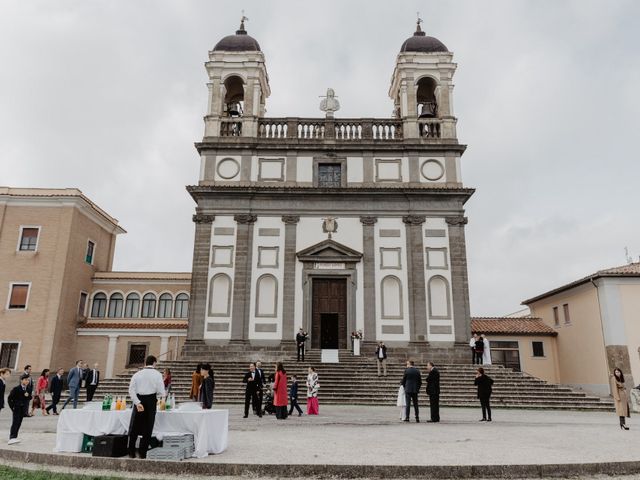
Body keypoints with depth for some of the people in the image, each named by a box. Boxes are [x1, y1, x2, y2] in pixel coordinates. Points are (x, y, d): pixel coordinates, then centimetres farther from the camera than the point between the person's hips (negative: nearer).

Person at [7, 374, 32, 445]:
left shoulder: (28, 389, 5)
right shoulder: (16, 389, -10)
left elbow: (29, 398, 10)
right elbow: (9, 399, -5)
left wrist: (28, 396, -12)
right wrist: (12, 407, -9)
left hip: (23, 409, 5)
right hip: (17, 408, -5)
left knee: (19, 423, 8)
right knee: (15, 422, -14)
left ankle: (14, 437, 17)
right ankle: (12, 438, -19)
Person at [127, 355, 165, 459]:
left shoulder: (137, 374, 5)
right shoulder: (157, 374, -3)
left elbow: (131, 390, -4)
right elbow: (161, 392, -8)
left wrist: (137, 402, -8)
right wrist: (156, 397, 13)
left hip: (139, 401, 2)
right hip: (151, 401, -2)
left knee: (134, 428, 13)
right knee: (147, 429, 7)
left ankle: (131, 452, 16)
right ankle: (143, 453, 9)